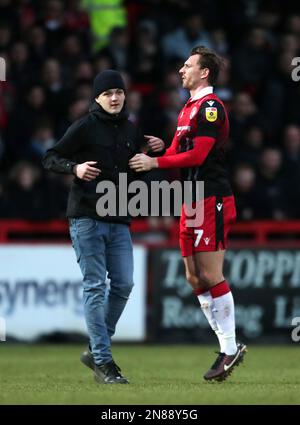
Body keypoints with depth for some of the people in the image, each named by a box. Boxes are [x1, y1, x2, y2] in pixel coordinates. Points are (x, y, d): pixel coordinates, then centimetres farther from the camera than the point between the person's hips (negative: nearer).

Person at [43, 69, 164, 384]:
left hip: (119, 220, 6)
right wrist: (75, 168, -21)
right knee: (95, 287, -6)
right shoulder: (85, 127, -5)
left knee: (123, 285, 2)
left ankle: (96, 351, 16)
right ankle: (103, 361, -4)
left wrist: (152, 153, 5)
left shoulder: (130, 130, 12)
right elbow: (51, 158, -3)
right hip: (86, 218, -6)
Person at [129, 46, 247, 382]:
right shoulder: (189, 108, 19)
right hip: (193, 202, 10)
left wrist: (155, 162, -13)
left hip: (212, 200, -10)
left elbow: (198, 154, -18)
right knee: (194, 278, 7)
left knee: (211, 276, -9)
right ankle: (229, 346, 11)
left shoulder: (210, 107, -11)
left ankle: (230, 350, -3)